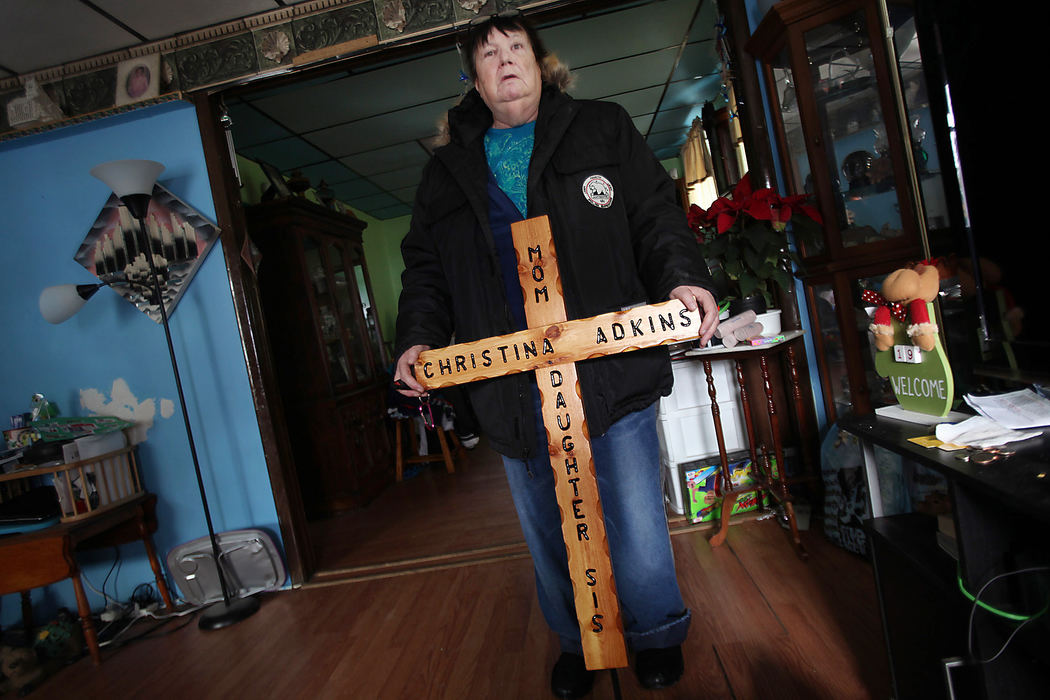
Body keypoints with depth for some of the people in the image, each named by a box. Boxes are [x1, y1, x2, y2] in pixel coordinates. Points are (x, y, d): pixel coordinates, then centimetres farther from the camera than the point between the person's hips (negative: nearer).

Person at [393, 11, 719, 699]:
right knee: (549, 536, 16)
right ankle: (578, 643, 41)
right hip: (514, 390, 3)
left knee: (637, 529, 5)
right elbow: (426, 268, 15)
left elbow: (656, 217, 6)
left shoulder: (604, 130, 11)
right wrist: (419, 338, 0)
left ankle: (658, 636, 35)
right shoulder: (447, 173, 15)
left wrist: (683, 278, -13)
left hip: (612, 372, -2)